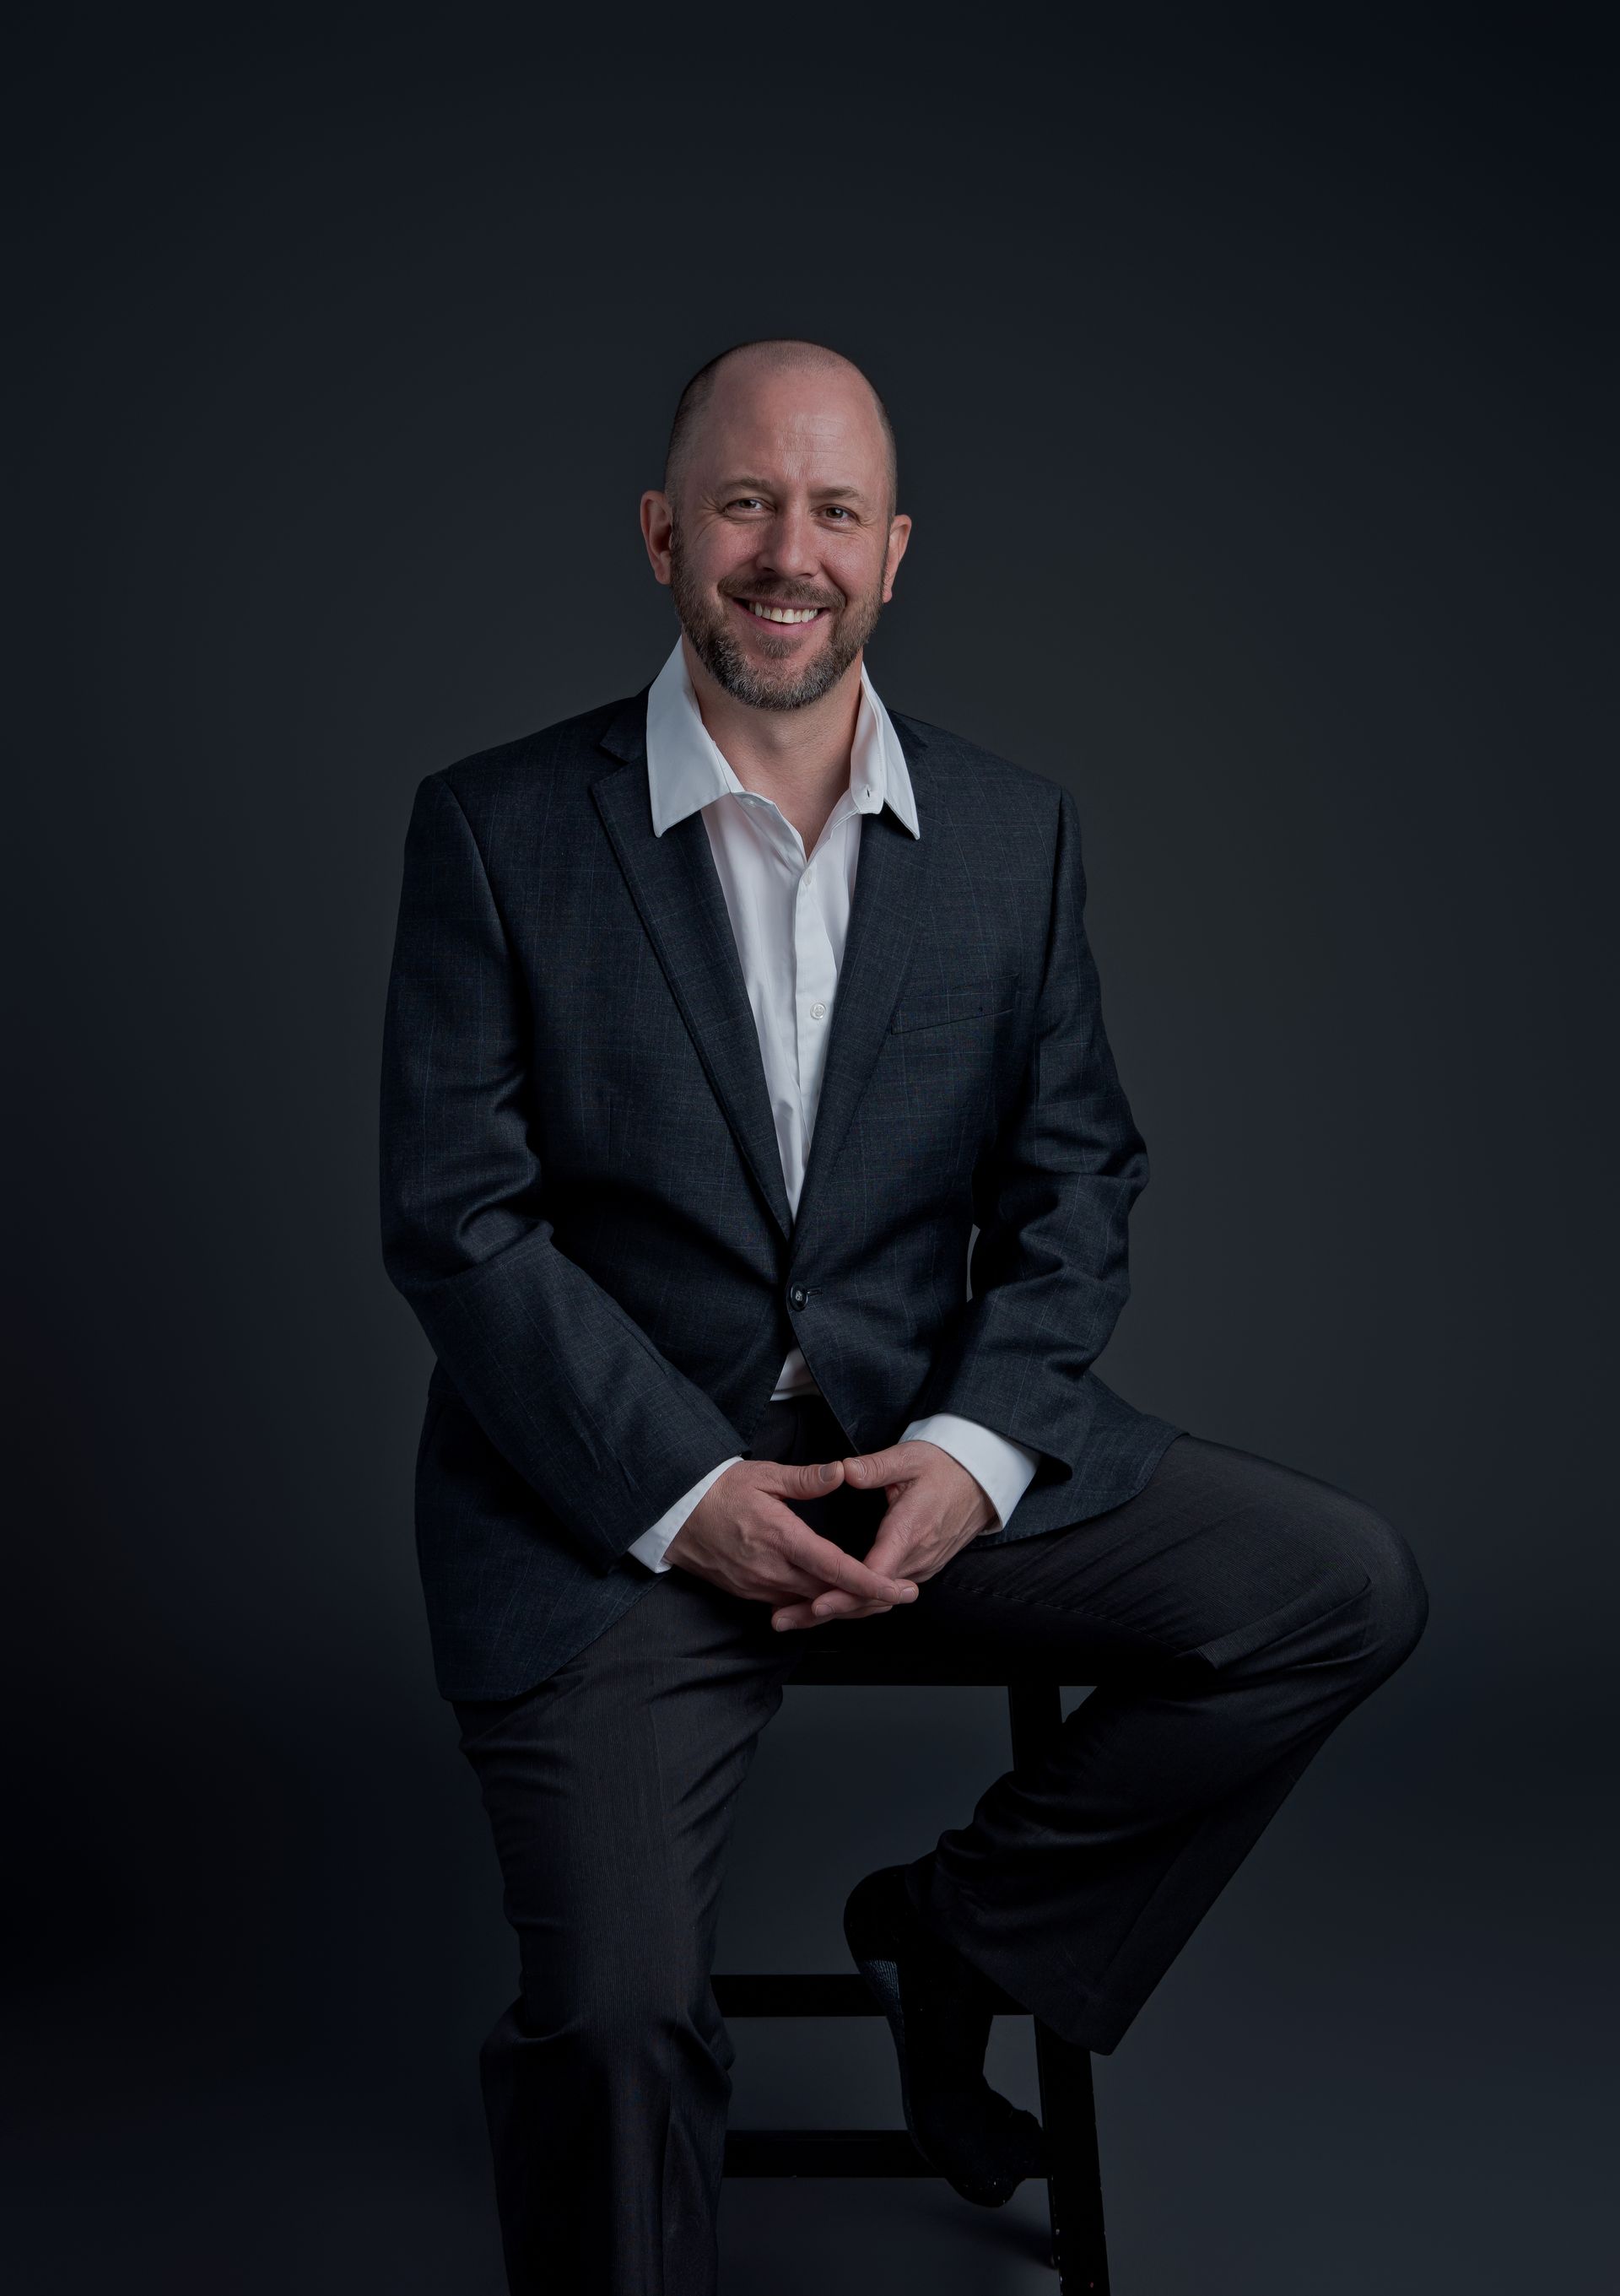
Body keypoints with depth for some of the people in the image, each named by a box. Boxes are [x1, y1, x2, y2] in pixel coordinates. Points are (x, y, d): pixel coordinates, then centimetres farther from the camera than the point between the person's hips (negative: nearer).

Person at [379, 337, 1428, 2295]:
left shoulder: (1017, 832, 6)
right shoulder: (494, 829, -3)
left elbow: (1076, 1178, 7)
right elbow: (455, 1217, -7)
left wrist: (975, 1449, -10)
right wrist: (685, 1492, -16)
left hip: (925, 1445, 4)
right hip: (616, 1481, -3)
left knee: (1346, 1587, -11)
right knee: (617, 2019, -19)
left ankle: (957, 1928, 6)